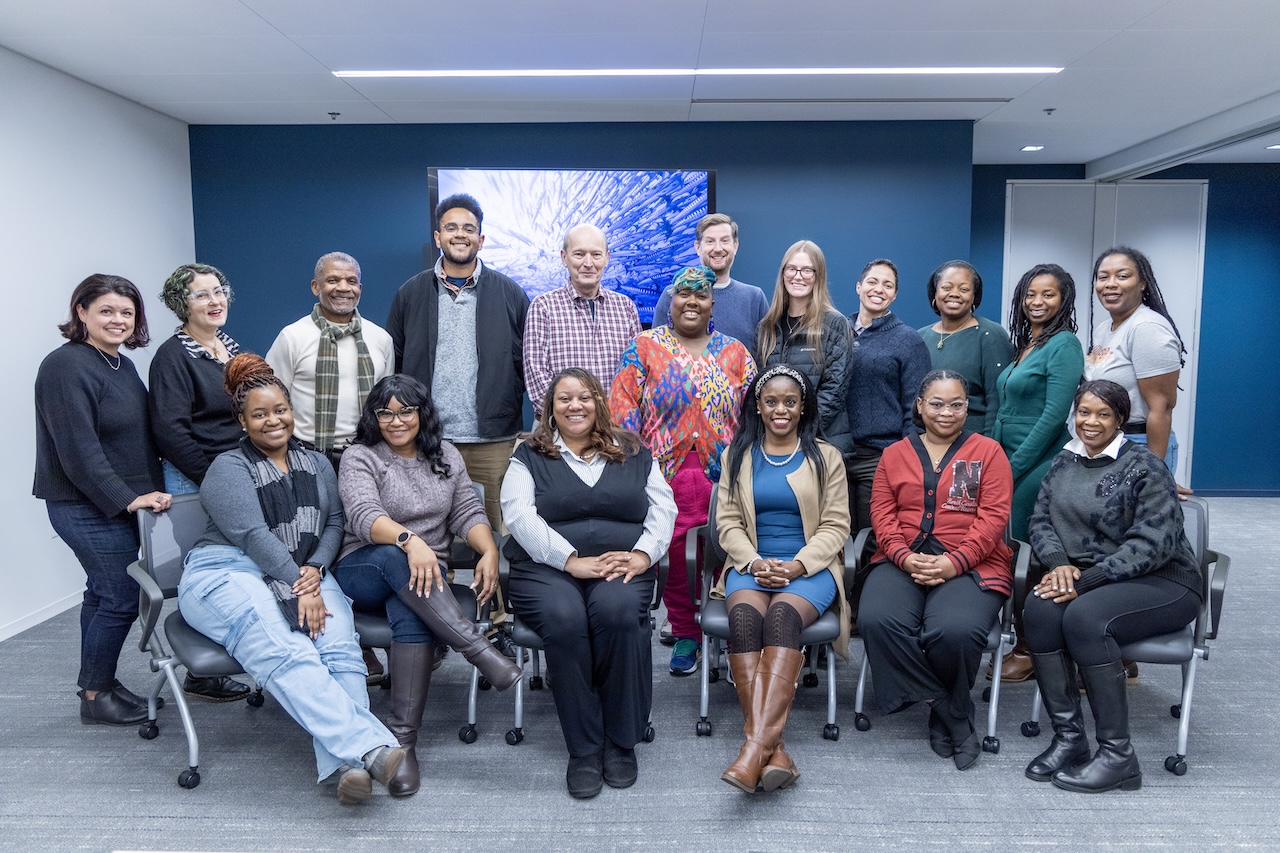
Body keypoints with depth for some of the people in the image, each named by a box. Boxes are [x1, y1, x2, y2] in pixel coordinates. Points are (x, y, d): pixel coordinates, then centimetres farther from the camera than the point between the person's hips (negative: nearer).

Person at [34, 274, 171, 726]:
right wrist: (126, 499, -21)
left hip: (119, 503, 9)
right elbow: (77, 449, -21)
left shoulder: (123, 365, 12)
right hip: (88, 507, -9)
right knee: (122, 597, -5)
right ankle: (96, 697, 11)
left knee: (104, 592, 16)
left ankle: (97, 683, 29)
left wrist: (151, 489, 9)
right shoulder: (67, 366, -15)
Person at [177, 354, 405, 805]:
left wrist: (315, 572, -9)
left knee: (340, 647, -28)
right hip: (229, 572, -4)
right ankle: (370, 747, -47)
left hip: (304, 574, 5)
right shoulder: (229, 468, 5)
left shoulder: (316, 463, 21)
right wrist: (297, 588, -18)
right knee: (286, 654, -33)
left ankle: (348, 764, -42)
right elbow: (253, 535, -9)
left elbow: (333, 522, 10)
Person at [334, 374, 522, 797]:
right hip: (363, 570, -2)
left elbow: (468, 511, 7)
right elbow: (364, 515, -18)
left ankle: (403, 739, -31)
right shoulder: (359, 457, 1)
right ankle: (480, 650, -42)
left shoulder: (446, 456, 14)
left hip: (424, 574, 2)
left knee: (413, 616, -34)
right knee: (395, 558, -38)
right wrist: (409, 540, -38)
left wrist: (489, 551, -15)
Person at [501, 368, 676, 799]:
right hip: (546, 569, 0)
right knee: (565, 618, -34)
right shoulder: (530, 457, 13)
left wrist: (643, 554, -10)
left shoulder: (634, 453, 19)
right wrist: (572, 560, -15)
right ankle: (583, 750, -19)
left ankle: (622, 742, -16)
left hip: (622, 569, 1)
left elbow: (663, 508, 10)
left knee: (618, 611, -34)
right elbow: (519, 515, -3)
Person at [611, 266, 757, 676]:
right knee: (671, 553, -1)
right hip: (665, 473, -1)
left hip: (722, 475, 2)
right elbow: (623, 411, 0)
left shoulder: (735, 353, 13)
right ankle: (684, 634, 17)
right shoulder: (644, 347, 6)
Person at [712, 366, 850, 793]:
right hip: (750, 565, 2)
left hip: (809, 567, -1)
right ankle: (773, 750, -37)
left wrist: (797, 566, -13)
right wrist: (754, 562, -12)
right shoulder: (737, 456, 16)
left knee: (782, 614, -34)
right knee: (744, 615, -32)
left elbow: (835, 526, 3)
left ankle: (756, 745, -42)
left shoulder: (826, 457, 11)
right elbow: (727, 522, 7)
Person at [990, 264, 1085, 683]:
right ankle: (1025, 644, 21)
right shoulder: (1022, 344, 15)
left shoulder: (1064, 344, -10)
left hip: (1039, 466, -8)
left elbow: (1054, 414, -17)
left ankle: (1028, 650, 10)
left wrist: (1013, 468, -15)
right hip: (1011, 464, 8)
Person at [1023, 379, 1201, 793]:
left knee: (1084, 617, -33)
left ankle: (1117, 756, -21)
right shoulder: (1064, 462, 10)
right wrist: (1059, 563, -14)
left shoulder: (1144, 467, -10)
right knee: (1039, 608, -27)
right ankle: (1068, 738, -19)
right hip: (1089, 579, 5)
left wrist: (1087, 579, -24)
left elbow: (1153, 543, -18)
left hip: (1161, 581, -5)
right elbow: (1040, 520, 7)